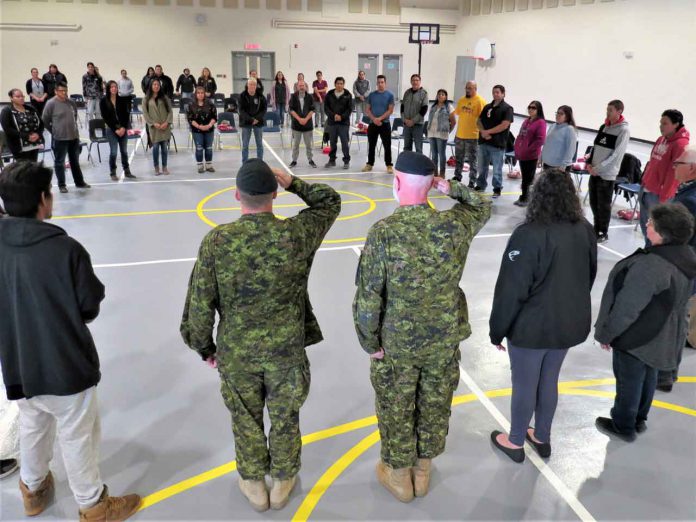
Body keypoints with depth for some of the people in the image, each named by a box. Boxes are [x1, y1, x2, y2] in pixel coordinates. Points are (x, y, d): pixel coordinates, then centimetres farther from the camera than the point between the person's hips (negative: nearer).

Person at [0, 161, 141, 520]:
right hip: (66, 364, -5)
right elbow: (91, 307, -13)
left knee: (32, 427, 27)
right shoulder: (65, 249, -24)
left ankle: (33, 489, 51)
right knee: (77, 436, 13)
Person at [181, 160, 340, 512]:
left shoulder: (216, 241, -16)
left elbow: (200, 305, -10)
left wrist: (204, 346, 5)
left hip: (236, 353, 0)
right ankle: (283, 482, 42)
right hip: (287, 350, 0)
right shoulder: (296, 233, -16)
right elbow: (330, 202, 4)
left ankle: (254, 484, 43)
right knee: (286, 418, 21)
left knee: (246, 420, 22)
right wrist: (293, 182, 2)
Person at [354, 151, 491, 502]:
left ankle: (399, 476, 40)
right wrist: (452, 189, -1)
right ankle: (423, 472, 44)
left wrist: (369, 341, -5)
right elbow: (483, 207, 14)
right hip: (445, 339, 3)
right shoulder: (455, 225, -12)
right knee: (435, 406, 23)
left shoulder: (384, 232, -22)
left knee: (396, 410, 19)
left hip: (396, 343, -3)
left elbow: (368, 296, -19)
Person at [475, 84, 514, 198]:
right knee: (482, 166, 14)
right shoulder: (487, 107, 14)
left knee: (497, 168, 0)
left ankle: (497, 189, 11)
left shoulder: (507, 109, -3)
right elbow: (479, 121, 12)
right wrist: (483, 132, -8)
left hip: (497, 144, -5)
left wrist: (488, 132, -12)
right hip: (483, 142, 6)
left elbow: (504, 125, -14)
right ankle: (480, 185, 27)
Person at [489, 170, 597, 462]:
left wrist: (497, 329, -9)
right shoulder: (585, 231, -3)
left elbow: (511, 289, -20)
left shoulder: (530, 234, -23)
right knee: (549, 383, 22)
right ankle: (542, 438, 40)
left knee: (524, 386, 12)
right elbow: (589, 277, 10)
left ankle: (515, 443, 31)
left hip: (531, 327, -6)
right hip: (569, 324, 6)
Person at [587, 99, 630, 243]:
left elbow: (616, 155, -15)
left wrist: (598, 168, -17)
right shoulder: (604, 127, 10)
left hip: (607, 174, -6)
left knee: (604, 205, 1)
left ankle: (603, 233, 13)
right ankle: (596, 228, 28)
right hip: (594, 172, 6)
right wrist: (589, 163, 0)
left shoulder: (624, 130, -10)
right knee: (593, 202, 13)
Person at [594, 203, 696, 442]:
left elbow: (627, 307, -28)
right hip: (661, 335, 8)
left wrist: (606, 333, -13)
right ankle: (639, 419, 45)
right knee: (647, 375, 25)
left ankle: (623, 426, 33)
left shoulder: (650, 266, -36)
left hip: (638, 337, -8)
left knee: (629, 380, 12)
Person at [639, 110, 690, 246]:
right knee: (645, 223, 18)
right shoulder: (661, 139, 11)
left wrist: (664, 197, -18)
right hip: (646, 189, 9)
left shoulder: (681, 144, -16)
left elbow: (674, 173, -18)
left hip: (658, 194, -9)